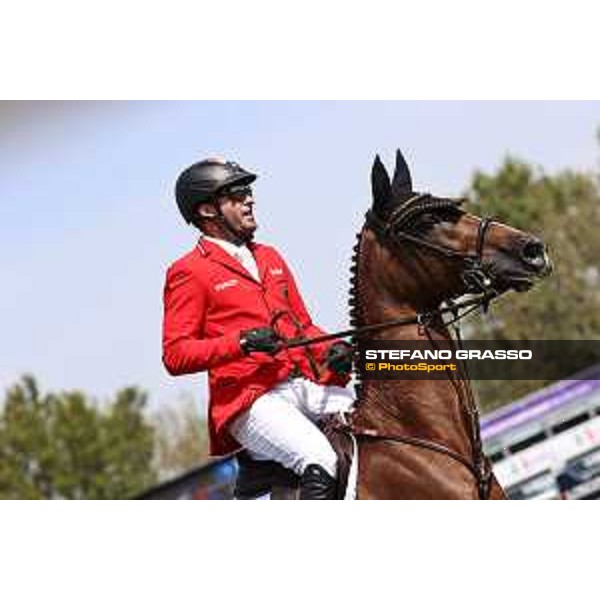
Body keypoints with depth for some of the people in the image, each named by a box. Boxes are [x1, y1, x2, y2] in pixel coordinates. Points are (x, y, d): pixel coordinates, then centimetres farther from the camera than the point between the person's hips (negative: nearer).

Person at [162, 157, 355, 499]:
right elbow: (175, 355, -5)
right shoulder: (189, 273, 3)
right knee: (320, 460, -31)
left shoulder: (270, 257, 25)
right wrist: (242, 342, -18)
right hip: (250, 400, -7)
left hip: (308, 385, 7)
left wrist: (334, 350, 5)